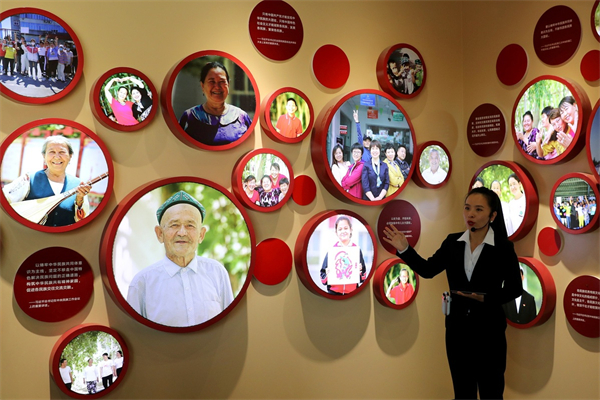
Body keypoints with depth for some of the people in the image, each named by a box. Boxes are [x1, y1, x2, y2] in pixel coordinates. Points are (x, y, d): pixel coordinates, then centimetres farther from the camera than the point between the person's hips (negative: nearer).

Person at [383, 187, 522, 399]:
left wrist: (486, 299, -20)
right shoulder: (452, 242, 0)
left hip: (489, 330, -3)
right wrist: (404, 249, -9)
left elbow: (515, 288, -6)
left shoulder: (503, 247, -9)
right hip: (457, 328, 3)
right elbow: (428, 270, 2)